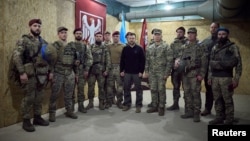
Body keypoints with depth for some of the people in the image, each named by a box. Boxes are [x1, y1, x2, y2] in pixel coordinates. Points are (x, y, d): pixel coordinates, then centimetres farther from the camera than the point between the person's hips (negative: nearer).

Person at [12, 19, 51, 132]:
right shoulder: (24, 40, -3)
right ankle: (26, 121, 12)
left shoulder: (43, 42, 15)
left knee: (39, 97, 11)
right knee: (29, 97, -1)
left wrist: (50, 71, 12)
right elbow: (16, 56, -12)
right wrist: (21, 72, -19)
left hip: (42, 74, 6)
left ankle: (37, 117, 24)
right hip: (30, 74, -6)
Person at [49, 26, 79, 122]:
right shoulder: (54, 45, -3)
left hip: (70, 73, 4)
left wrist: (76, 73, 16)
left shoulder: (71, 46, 13)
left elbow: (74, 60, 16)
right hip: (58, 73, -4)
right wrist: (50, 72, -15)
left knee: (69, 94, 11)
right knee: (55, 94, 3)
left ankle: (69, 111, 24)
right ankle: (52, 113, 16)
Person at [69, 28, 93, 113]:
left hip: (82, 70, 2)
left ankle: (81, 105, 16)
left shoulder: (85, 46, 10)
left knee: (81, 89, 6)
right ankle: (71, 106, 13)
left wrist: (86, 69, -4)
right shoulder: (69, 45, 3)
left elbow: (90, 58, 5)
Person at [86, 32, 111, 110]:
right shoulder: (90, 47, 8)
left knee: (101, 87, 6)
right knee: (90, 86, 4)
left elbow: (108, 60, 0)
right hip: (91, 70, 1)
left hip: (101, 70, -1)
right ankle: (90, 102, 18)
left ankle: (101, 103, 16)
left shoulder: (105, 48, 4)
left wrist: (107, 70, -8)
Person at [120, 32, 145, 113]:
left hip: (137, 73, -2)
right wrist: (121, 71, 1)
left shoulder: (139, 48, -1)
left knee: (138, 89, 4)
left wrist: (141, 71, -10)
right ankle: (127, 104, 21)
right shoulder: (125, 49, 6)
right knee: (126, 89, 8)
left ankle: (138, 105, 13)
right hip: (127, 73, 3)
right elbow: (122, 61, 8)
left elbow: (143, 61, -4)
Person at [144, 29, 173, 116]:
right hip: (151, 73, 5)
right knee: (153, 90, 10)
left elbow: (169, 61, -9)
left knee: (161, 90, 1)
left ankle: (161, 107, 14)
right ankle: (154, 106, 22)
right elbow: (147, 61, 12)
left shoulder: (166, 47, -5)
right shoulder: (149, 48, 10)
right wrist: (146, 71, 5)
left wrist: (167, 73, -14)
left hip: (161, 73, -4)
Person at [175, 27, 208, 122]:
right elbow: (180, 57, 16)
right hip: (185, 73, 5)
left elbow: (204, 62, -7)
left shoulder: (200, 46, -2)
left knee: (195, 93, -2)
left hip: (195, 74, -5)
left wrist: (201, 74, -13)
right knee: (187, 93, 11)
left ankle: (196, 113, 9)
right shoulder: (183, 47, 14)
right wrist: (177, 61, -8)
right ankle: (189, 111, 23)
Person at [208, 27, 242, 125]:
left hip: (226, 77, -5)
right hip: (215, 77, 5)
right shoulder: (214, 48, 14)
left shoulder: (233, 47, -2)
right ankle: (219, 117, 22)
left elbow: (238, 63, -6)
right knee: (217, 99, 11)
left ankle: (229, 120, 12)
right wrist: (209, 77, 11)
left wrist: (236, 79, -12)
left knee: (227, 99, 1)